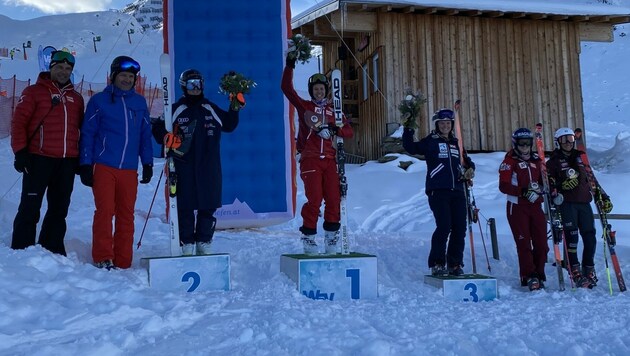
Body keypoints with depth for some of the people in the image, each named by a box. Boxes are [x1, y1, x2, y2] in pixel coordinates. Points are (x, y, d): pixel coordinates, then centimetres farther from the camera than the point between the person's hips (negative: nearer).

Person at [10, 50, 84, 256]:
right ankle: (21, 251, 3)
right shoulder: (34, 92, 2)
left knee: (59, 210, 9)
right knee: (30, 208, -2)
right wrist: (20, 152, -11)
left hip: (67, 162, 5)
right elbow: (18, 122, -3)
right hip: (39, 159, -5)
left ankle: (53, 250, 18)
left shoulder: (76, 98, 16)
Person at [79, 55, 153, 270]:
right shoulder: (99, 101, 4)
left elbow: (145, 135, 16)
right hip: (103, 167, -3)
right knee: (105, 211, -7)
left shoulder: (139, 102, 13)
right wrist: (86, 165, -3)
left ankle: (122, 262, 11)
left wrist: (147, 163, 9)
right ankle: (103, 258, 2)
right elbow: (87, 134, 3)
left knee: (126, 215, 4)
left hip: (129, 169, 3)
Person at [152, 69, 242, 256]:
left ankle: (204, 243, 16)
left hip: (209, 168, 3)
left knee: (208, 207, 5)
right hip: (184, 168, -3)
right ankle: (187, 245, 9)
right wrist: (167, 137, -16)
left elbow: (228, 125, 22)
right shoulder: (176, 110, 3)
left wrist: (235, 109, 9)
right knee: (185, 207, -1)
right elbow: (158, 127, 4)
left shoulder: (211, 109, 13)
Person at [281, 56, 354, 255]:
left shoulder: (334, 110, 16)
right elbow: (286, 88, 2)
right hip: (310, 160, -3)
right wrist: (290, 66, -2)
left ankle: (331, 238, 11)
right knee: (314, 199, -10)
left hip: (329, 160, 3)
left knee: (334, 199, -1)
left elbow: (349, 132, 10)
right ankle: (308, 238, 2)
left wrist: (335, 129, -9)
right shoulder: (304, 106, 9)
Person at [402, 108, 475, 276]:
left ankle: (455, 264, 13)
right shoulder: (430, 141, 6)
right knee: (444, 226, -14)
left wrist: (470, 169, 10)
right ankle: (437, 264, -2)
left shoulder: (456, 143, 19)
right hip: (438, 191, -5)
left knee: (459, 228, 2)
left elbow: (467, 160, 30)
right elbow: (410, 147, -5)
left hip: (458, 191, 5)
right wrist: (409, 130, -15)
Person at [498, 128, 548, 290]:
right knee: (524, 243, -5)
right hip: (517, 207, -5)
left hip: (536, 206, 5)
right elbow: (503, 186, -11)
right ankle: (529, 276, 1)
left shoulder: (536, 160, 14)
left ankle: (539, 274, 15)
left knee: (541, 242, 2)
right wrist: (524, 192, -22)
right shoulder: (510, 161, -1)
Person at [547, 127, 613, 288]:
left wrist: (603, 198, 19)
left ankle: (589, 269, 14)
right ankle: (575, 271, -4)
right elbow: (548, 184, -3)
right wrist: (562, 185, -22)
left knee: (590, 237, 0)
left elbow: (592, 180, 23)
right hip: (566, 204, -4)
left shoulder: (580, 158, 19)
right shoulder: (554, 162, 6)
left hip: (584, 203, 4)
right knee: (571, 237, -11)